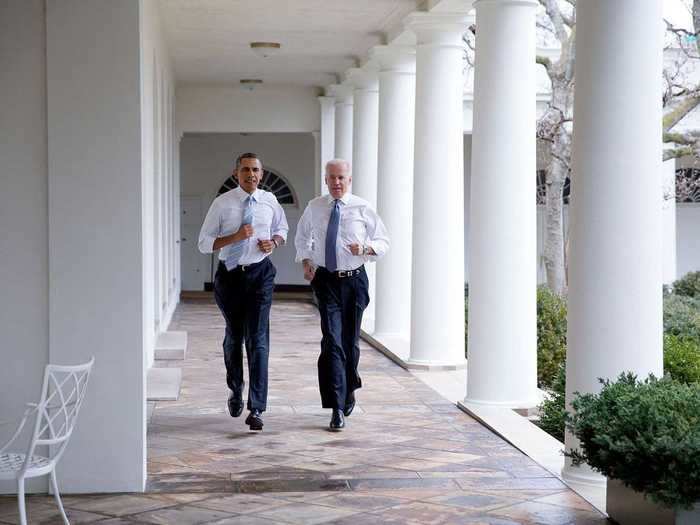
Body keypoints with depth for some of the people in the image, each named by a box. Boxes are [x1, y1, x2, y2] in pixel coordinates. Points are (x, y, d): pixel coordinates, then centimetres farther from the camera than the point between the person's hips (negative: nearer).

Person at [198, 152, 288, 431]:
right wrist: (236, 237, -19)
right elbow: (205, 243, -5)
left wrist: (274, 242, -4)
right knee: (234, 337, 16)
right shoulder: (222, 203, -5)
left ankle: (256, 409, -11)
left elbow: (282, 229, 19)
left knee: (258, 340, -10)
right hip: (230, 275, 0)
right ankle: (235, 391, 40)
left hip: (260, 274, 0)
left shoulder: (270, 201, 1)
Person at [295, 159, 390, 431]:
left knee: (350, 342, 10)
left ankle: (349, 391, 37)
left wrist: (366, 248, -15)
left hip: (354, 280, 0)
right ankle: (337, 408, -14)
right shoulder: (314, 208, 4)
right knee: (332, 341, -12)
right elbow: (302, 237, 21)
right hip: (326, 280, 0)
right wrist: (306, 260, 4)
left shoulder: (363, 209, -2)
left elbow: (383, 241, 5)